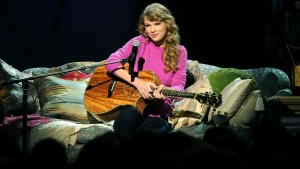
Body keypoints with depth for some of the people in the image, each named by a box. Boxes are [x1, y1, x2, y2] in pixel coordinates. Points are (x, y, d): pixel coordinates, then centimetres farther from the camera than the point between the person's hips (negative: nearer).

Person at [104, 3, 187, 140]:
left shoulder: (179, 52, 2)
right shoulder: (139, 43, 1)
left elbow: (179, 85, -6)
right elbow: (111, 62, -9)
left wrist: (165, 91, -31)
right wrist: (137, 82, -21)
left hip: (159, 111, -1)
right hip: (131, 101, 1)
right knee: (128, 113, -36)